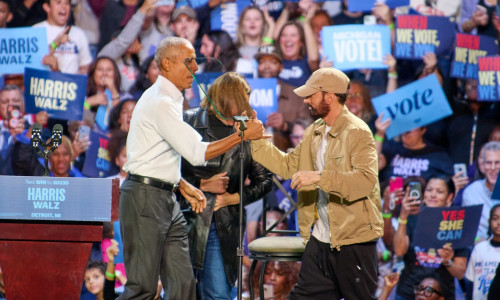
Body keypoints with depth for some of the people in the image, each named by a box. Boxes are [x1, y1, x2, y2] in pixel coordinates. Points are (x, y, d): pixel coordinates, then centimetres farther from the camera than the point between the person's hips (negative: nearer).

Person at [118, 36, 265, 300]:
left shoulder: (169, 99, 19)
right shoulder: (160, 102, -14)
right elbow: (197, 153, -19)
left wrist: (183, 186, 13)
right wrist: (243, 135, -13)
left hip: (166, 198, 10)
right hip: (145, 197, -10)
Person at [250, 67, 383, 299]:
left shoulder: (357, 132, -15)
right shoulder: (314, 132, 12)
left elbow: (367, 180, -28)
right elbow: (287, 165, 20)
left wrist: (319, 177, -32)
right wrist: (255, 139, 12)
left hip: (353, 242, -8)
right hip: (320, 241, 8)